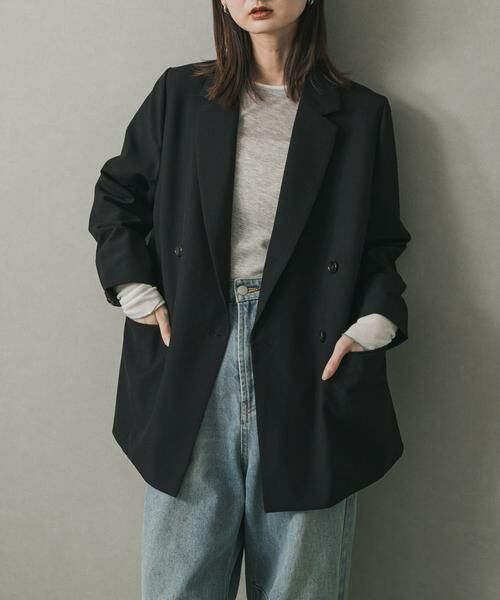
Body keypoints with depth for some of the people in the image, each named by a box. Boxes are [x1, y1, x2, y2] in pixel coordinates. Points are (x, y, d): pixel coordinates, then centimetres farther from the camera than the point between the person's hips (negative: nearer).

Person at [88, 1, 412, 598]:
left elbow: (382, 245, 10)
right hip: (192, 355, 1)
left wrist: (373, 322, -7)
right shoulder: (179, 96, 10)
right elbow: (115, 199, 16)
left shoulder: (360, 113, 8)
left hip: (309, 360, 0)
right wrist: (140, 297, 3)